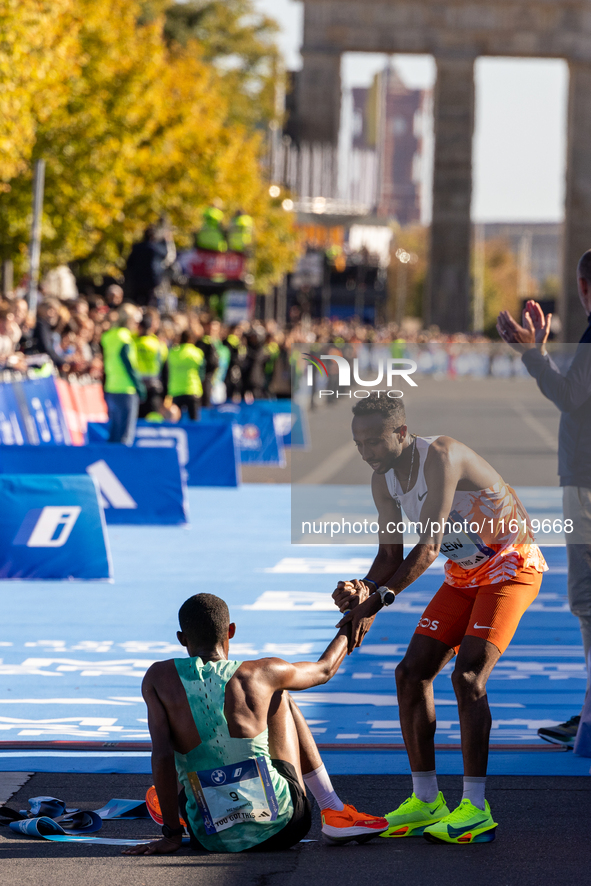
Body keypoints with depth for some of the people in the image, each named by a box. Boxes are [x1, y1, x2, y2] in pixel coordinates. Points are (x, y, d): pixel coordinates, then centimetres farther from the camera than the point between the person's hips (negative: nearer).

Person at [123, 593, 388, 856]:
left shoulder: (158, 678, -6)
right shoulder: (260, 675, -5)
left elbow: (161, 756, -14)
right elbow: (324, 669, 14)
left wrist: (171, 835, -6)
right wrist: (350, 626, 34)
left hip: (212, 840, 1)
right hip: (281, 826, -1)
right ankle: (334, 812, 23)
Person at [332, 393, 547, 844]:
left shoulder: (441, 457, -27)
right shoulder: (384, 481, -1)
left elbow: (429, 546, -32)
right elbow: (391, 556, 3)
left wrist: (377, 602, -38)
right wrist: (366, 587, -20)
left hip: (511, 565, -8)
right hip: (464, 573, 8)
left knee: (467, 675, -22)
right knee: (412, 673, 1)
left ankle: (476, 810, -18)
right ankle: (426, 800, 10)